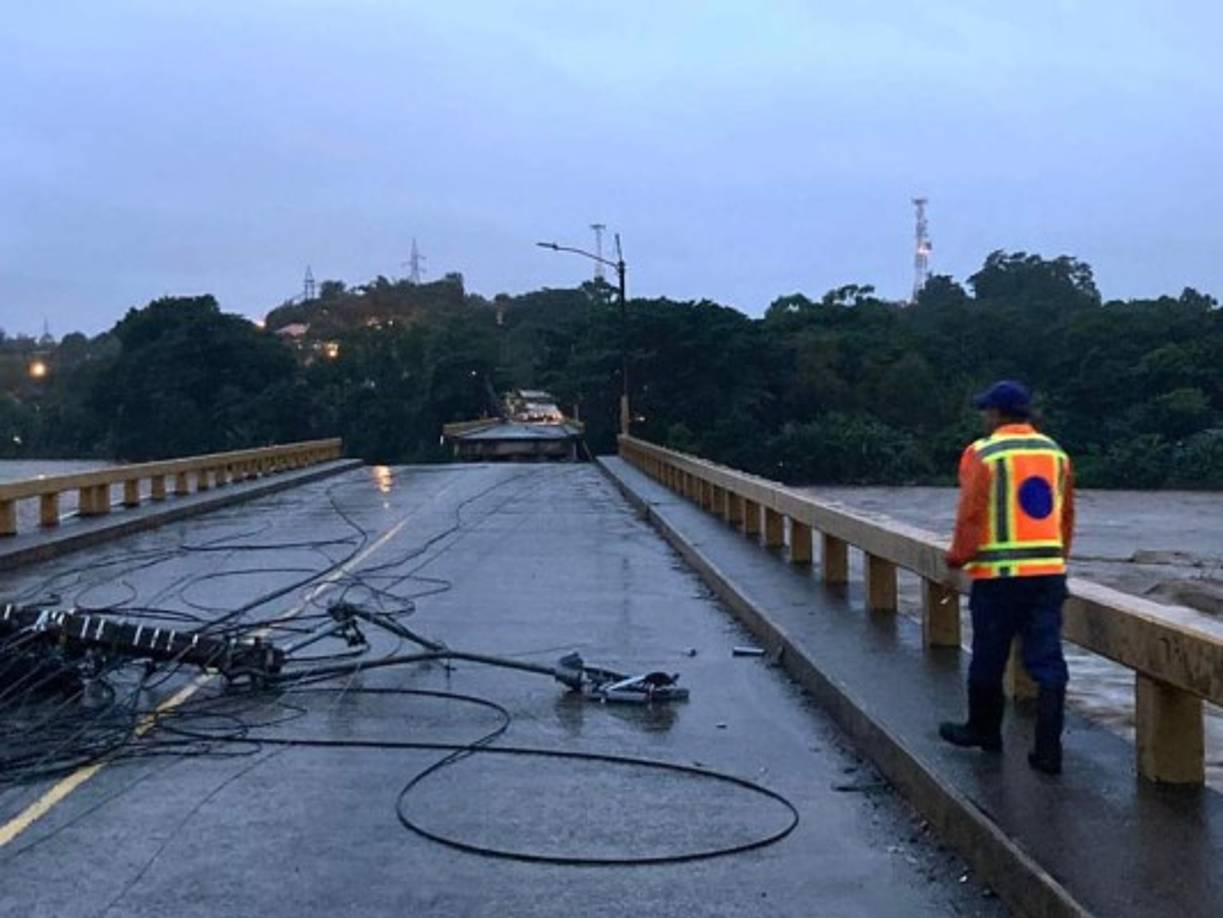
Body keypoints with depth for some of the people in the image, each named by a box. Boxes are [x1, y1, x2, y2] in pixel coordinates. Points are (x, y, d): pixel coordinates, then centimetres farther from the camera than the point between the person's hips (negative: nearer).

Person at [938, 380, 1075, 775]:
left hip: (998, 575, -4)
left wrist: (958, 557, 4)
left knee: (988, 660, 13)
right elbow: (1067, 517, 13)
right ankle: (1048, 750, 1)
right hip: (1049, 573, 4)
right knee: (1047, 661, 4)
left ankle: (983, 730, 29)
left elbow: (970, 516, -10)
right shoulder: (1055, 453, 9)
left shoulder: (982, 454, -8)